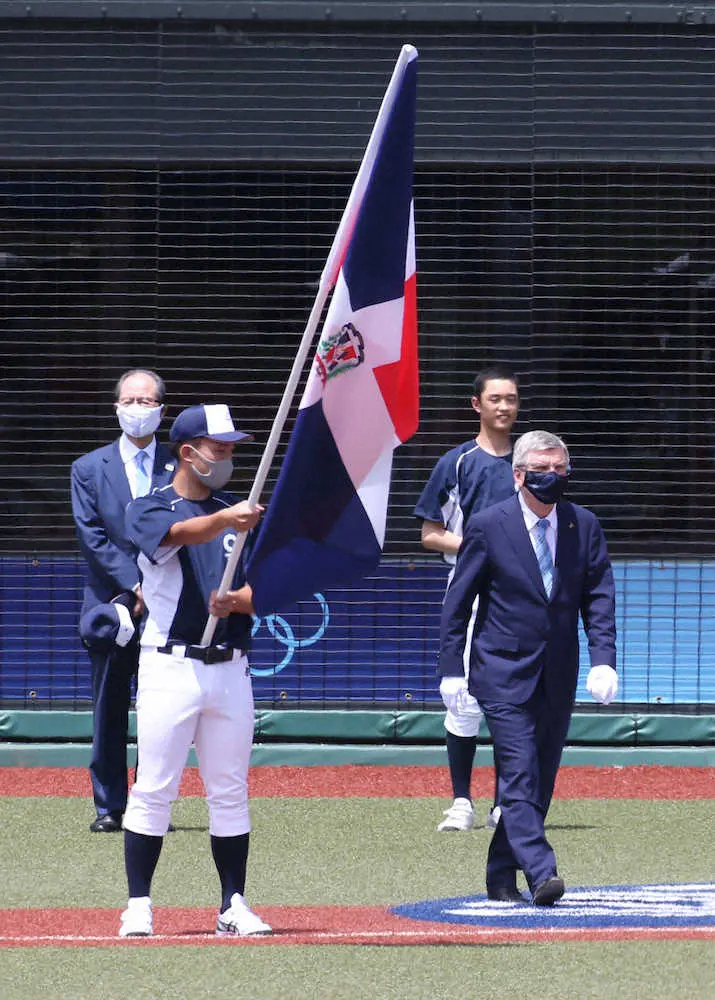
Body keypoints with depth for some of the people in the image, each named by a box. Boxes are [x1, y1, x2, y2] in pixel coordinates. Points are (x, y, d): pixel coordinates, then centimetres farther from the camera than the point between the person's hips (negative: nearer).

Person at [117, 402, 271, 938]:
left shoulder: (240, 513, 14)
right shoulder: (148, 510, -2)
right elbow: (183, 532, -25)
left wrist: (238, 600, -14)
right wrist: (224, 519, -46)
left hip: (229, 668, 4)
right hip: (170, 667, -4)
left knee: (231, 792, 6)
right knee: (154, 789, -7)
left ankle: (234, 907, 11)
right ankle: (138, 907, -2)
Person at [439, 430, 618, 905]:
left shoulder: (584, 526, 4)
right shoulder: (488, 526, -5)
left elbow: (600, 597, 4)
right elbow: (458, 600, 0)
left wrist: (604, 660, -10)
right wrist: (453, 669, -4)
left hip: (558, 677, 4)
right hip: (504, 672, -4)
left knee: (540, 780, 7)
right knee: (520, 773, -15)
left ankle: (502, 875, 19)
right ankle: (541, 872, -24)